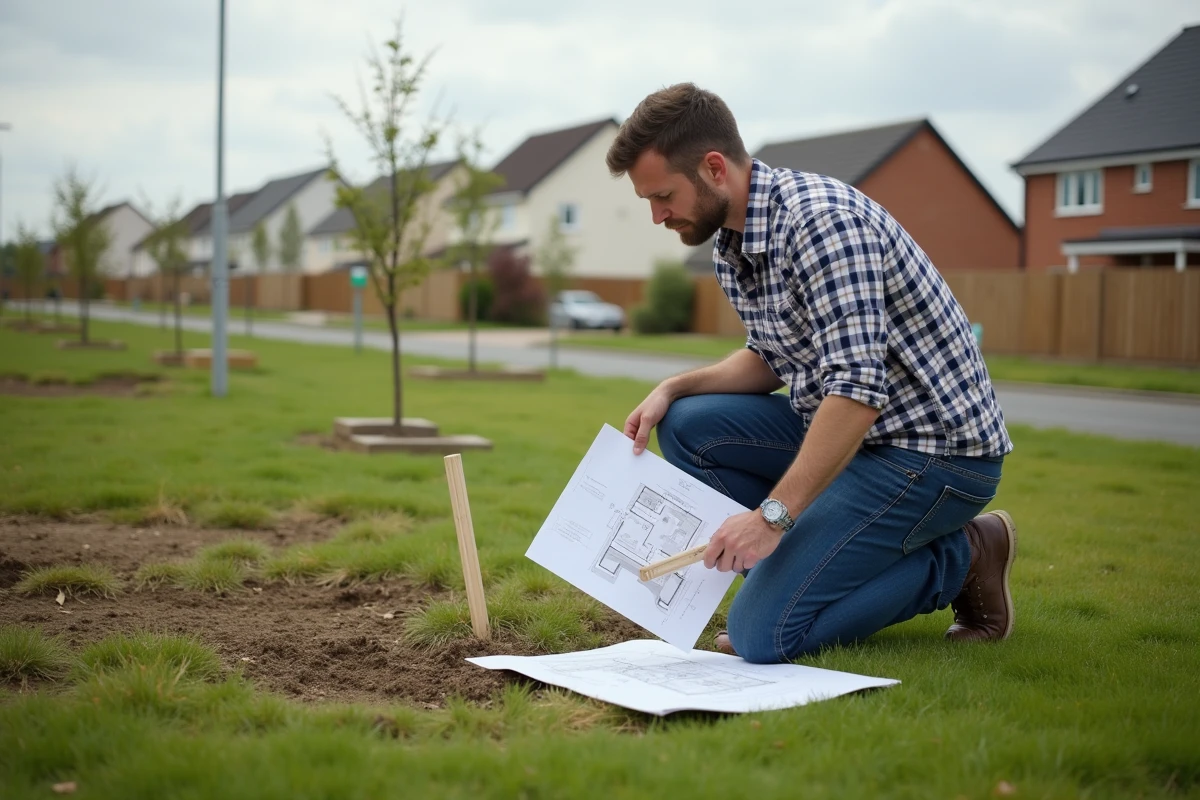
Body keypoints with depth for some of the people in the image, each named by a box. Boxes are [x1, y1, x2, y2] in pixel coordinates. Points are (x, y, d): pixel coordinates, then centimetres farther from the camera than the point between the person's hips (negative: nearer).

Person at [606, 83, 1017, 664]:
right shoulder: (732, 241, 6)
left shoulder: (822, 219, -24)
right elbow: (771, 359, 18)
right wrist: (673, 389, 2)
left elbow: (858, 389, -30)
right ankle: (790, 569, 7)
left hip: (935, 448, -9)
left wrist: (772, 514, -32)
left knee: (762, 633, -15)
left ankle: (960, 558, 1)